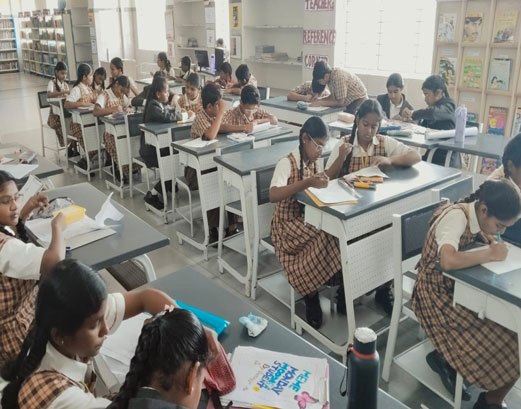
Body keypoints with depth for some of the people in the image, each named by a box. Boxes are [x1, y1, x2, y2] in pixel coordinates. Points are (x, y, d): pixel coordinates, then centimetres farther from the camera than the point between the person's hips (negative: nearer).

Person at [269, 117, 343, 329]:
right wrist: (306, 183, -39)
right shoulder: (287, 163, -16)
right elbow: (273, 195, -31)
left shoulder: (313, 161, 7)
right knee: (325, 238, -32)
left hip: (310, 218, 7)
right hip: (289, 223, -7)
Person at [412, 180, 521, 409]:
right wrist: (490, 253, -27)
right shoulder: (455, 217, -26)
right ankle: (445, 360, 11)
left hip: (459, 285, 8)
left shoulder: (474, 214, -3)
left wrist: (486, 235, -5)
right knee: (494, 351, -13)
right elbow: (448, 261, -42)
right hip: (437, 294, -8)